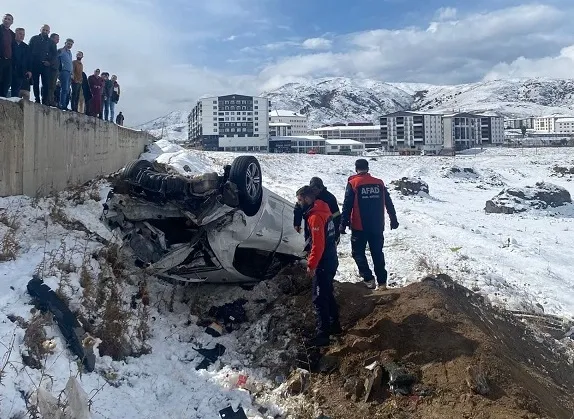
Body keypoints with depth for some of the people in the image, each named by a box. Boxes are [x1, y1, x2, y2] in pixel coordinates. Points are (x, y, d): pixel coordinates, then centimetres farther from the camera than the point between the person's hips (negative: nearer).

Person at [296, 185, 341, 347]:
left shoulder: (315, 216, -21)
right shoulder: (323, 211, 9)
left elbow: (318, 245, -25)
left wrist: (311, 264, -18)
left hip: (323, 264, -10)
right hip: (330, 261, 10)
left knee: (319, 299, -4)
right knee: (327, 295, 20)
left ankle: (322, 335, 0)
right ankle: (334, 325, 31)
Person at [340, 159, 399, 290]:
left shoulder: (353, 183, -8)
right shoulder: (379, 183, 4)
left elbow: (347, 205, -11)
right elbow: (389, 203, 10)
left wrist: (343, 224, -7)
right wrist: (393, 220, 20)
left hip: (360, 226, -4)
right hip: (377, 226, 4)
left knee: (358, 252, 10)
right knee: (378, 253, 14)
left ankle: (368, 279, 0)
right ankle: (382, 282, 15)